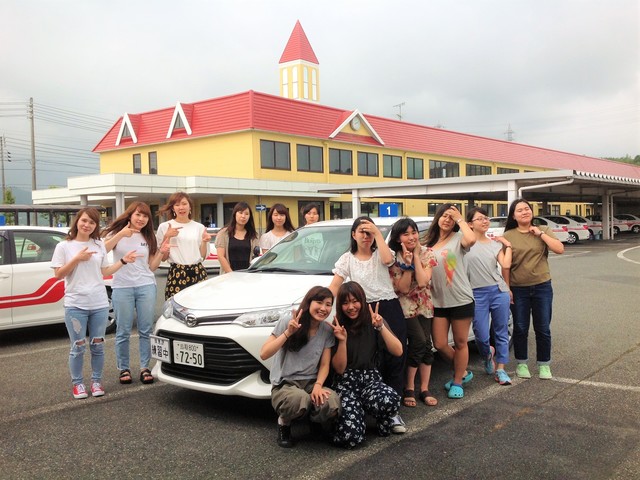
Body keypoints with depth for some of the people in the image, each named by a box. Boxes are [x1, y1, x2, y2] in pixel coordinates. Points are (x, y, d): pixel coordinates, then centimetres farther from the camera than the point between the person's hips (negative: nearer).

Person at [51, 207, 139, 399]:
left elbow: (104, 272, 11)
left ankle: (96, 381, 21)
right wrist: (77, 259, -14)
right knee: (78, 346, 2)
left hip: (100, 304, 3)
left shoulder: (99, 245, 9)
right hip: (75, 305, -3)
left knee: (97, 345, 8)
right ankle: (77, 383, 17)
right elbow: (58, 275, -5)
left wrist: (123, 261, 4)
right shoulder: (64, 246, 0)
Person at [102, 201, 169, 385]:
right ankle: (124, 369, 12)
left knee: (146, 330, 2)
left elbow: (152, 267, 11)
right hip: (122, 287, -2)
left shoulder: (148, 238, 14)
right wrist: (121, 235, -23)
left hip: (147, 286, 3)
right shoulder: (117, 232, 4)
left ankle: (145, 368, 10)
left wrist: (161, 252, -3)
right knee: (123, 332, 1)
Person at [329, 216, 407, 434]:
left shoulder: (379, 254, 9)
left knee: (395, 359, -4)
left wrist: (378, 232, -12)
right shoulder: (347, 259, 8)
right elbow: (334, 287, 0)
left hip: (390, 308, 1)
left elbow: (387, 260, -17)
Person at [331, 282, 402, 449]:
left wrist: (381, 327, -20)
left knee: (391, 400, -36)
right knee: (351, 436, -26)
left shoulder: (373, 321, 1)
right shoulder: (337, 327, -2)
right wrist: (342, 341, -20)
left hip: (371, 378, 1)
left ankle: (383, 424, 1)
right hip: (346, 382, -1)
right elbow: (339, 369, -6)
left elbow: (398, 352, -10)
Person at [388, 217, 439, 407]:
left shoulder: (427, 253, -6)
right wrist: (407, 264, -25)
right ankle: (409, 389, -5)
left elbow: (423, 281, -20)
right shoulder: (394, 257, -11)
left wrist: (416, 256, -19)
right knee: (419, 342, -17)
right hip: (405, 306, -3)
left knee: (426, 345, -3)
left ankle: (424, 389, 7)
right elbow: (402, 288, -17)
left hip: (424, 305, 3)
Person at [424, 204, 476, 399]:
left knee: (460, 343, 7)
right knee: (440, 344, 5)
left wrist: (459, 219, -18)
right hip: (438, 302, 5)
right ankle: (463, 372, 28)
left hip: (461, 300, -5)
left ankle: (457, 382, 21)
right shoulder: (429, 243, 11)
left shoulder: (457, 238, -5)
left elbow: (471, 239, -29)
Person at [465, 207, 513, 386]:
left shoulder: (496, 243, 10)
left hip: (499, 291, 3)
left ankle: (500, 369, 18)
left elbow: (506, 265, -1)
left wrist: (508, 245, 4)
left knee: (501, 332, 7)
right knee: (481, 336, -1)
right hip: (477, 294, -3)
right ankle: (488, 355, 33)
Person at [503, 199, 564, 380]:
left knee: (543, 329, 7)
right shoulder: (508, 236, -3)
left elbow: (559, 249, -10)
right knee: (520, 329, 9)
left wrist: (540, 233, -13)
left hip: (542, 287, 1)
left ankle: (544, 365, 20)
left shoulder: (543, 230, 3)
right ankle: (521, 364, 23)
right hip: (518, 289, -1)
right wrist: (507, 288, -5)